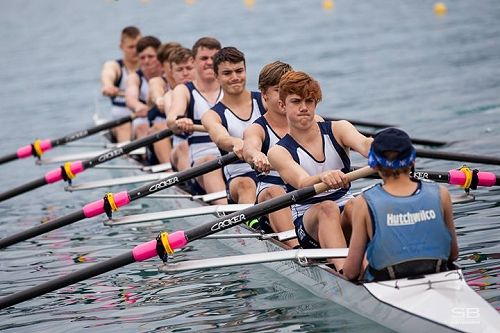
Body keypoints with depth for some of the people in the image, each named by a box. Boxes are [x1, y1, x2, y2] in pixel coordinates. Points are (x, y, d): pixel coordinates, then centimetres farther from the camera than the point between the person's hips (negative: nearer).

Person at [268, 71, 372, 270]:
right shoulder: (279, 152, -2)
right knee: (327, 208, -34)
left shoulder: (337, 129, 5)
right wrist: (323, 178, -47)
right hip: (307, 222, -2)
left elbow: (363, 143, -19)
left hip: (346, 220, 2)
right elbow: (302, 183, -22)